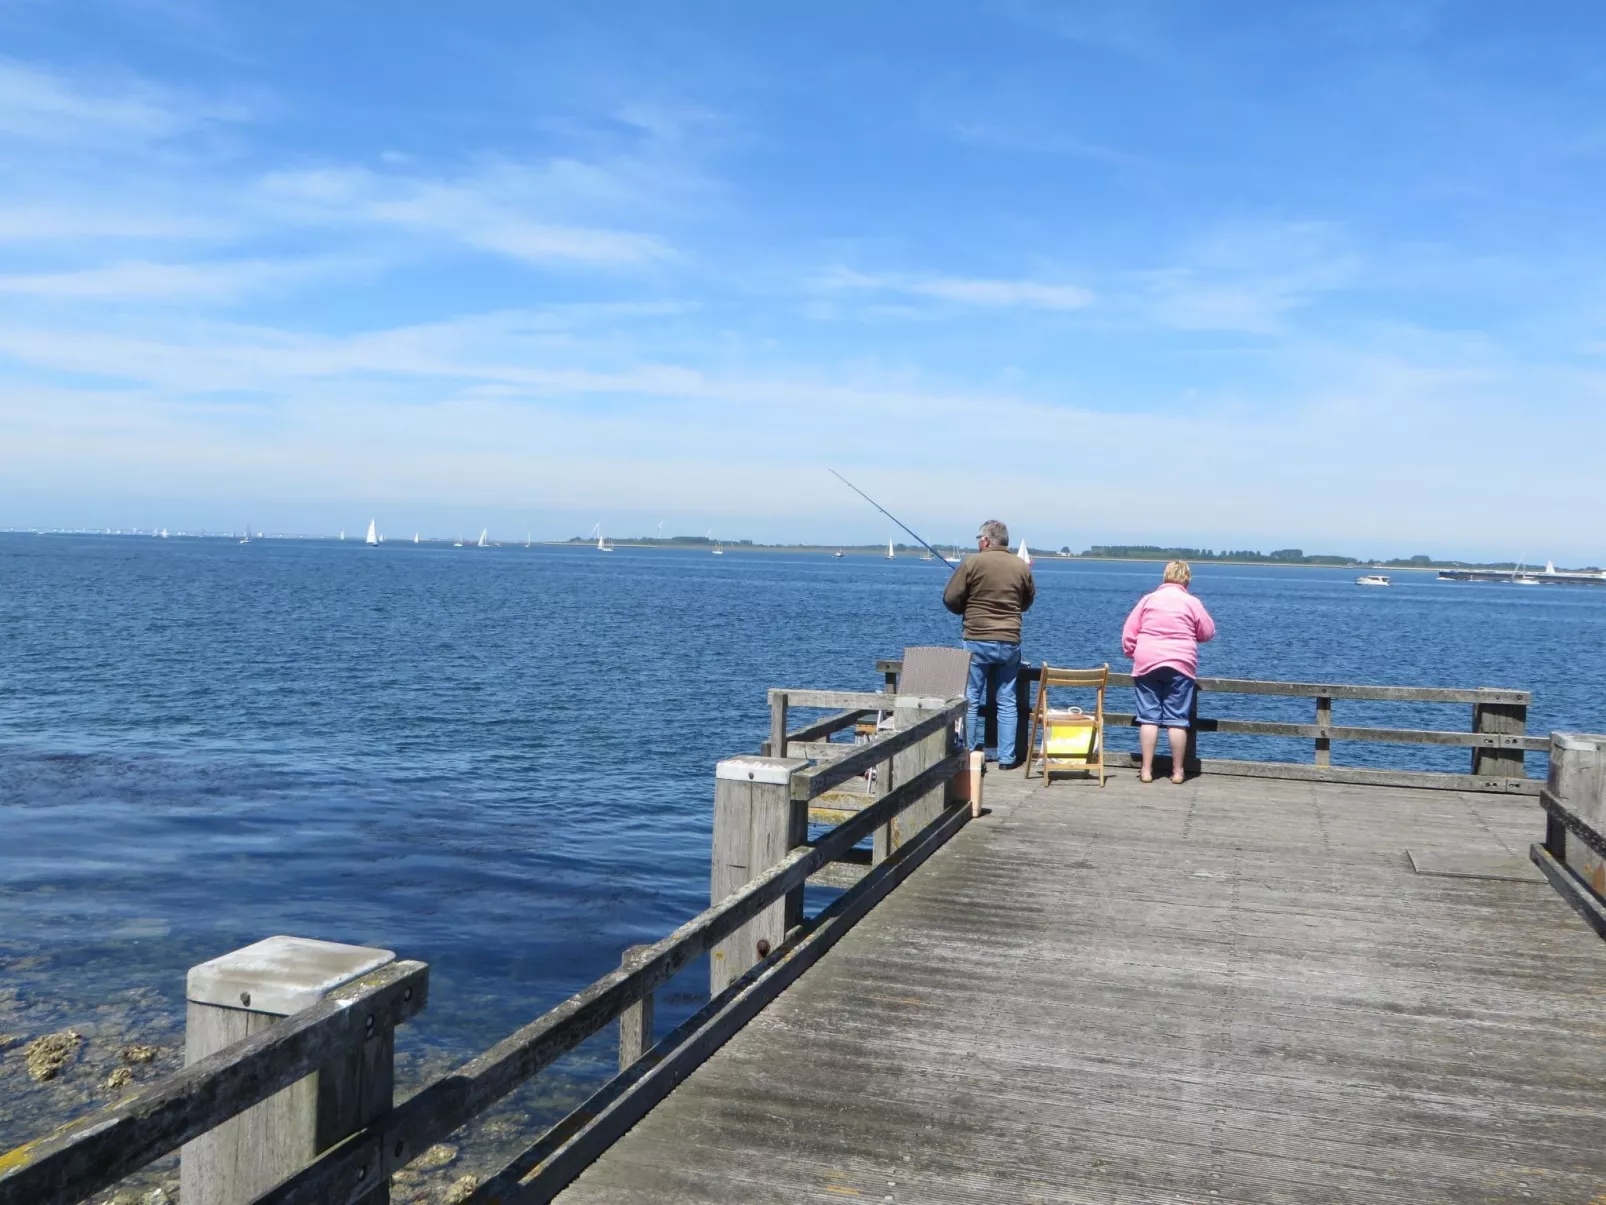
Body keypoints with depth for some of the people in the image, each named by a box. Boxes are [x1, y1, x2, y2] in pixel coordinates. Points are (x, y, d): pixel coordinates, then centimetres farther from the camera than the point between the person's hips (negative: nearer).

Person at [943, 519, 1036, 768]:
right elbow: (1028, 602, 15)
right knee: (1007, 702, 9)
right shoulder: (1022, 567, 2)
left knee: (971, 700, 6)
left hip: (977, 642, -3)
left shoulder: (973, 563, -8)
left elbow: (950, 599, -5)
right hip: (1010, 643, 3)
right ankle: (1007, 758, 10)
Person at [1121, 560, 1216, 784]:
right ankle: (1177, 771, 8)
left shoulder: (1148, 599, 5)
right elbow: (1208, 633, 8)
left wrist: (1132, 653, 18)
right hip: (1181, 665, -1)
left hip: (1147, 663, 1)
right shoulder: (1192, 602, 1)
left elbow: (1128, 632, 5)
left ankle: (1146, 770, 3)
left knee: (1149, 717, 3)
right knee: (1177, 719, 3)